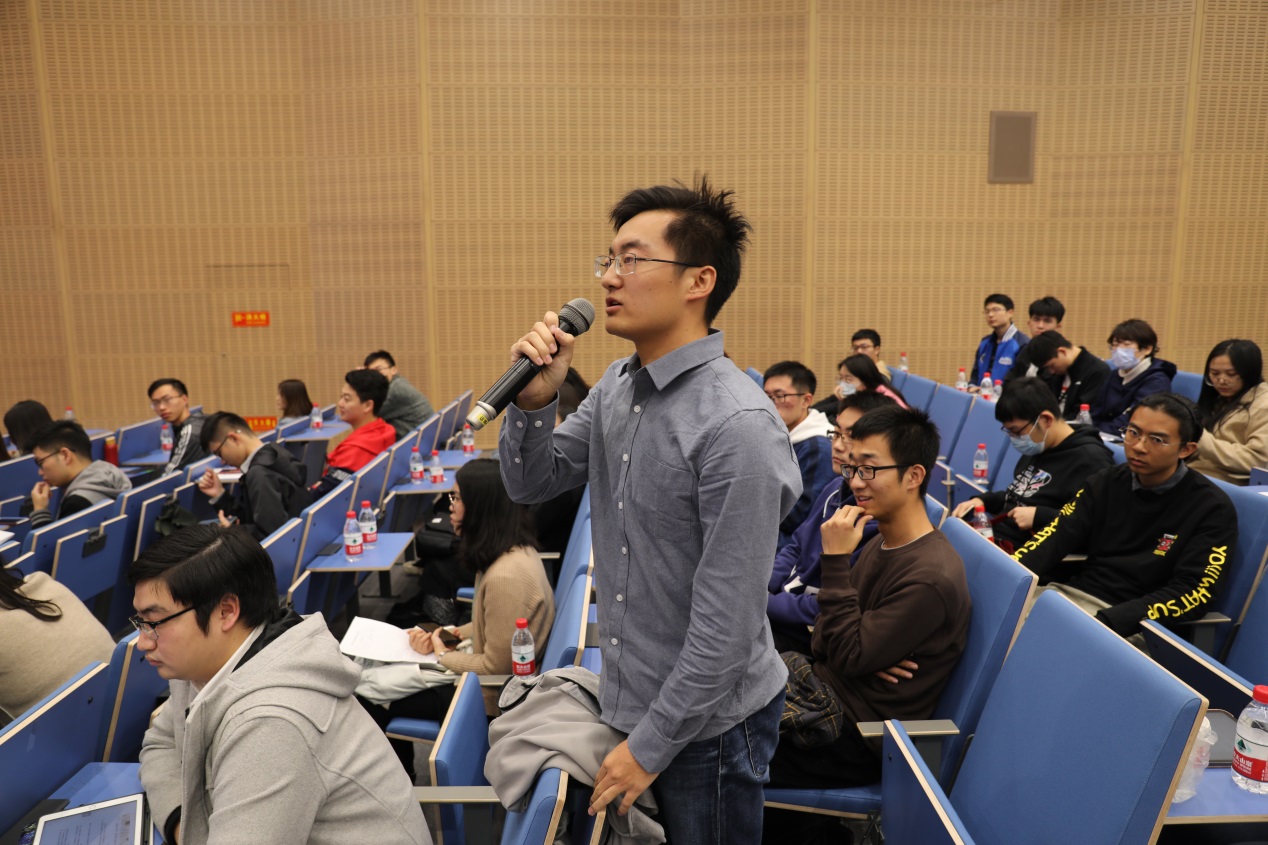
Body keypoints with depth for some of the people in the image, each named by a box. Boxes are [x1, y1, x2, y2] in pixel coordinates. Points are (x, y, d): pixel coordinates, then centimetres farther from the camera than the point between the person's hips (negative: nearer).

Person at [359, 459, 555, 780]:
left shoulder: (505, 577, -32)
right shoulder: (517, 549, -2)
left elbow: (496, 668, -24)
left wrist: (442, 654, -10)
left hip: (491, 700, -9)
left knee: (373, 700, 2)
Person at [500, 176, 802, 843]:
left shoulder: (738, 426, -27)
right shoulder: (617, 385, -1)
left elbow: (726, 627, -24)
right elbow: (530, 484, 5)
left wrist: (650, 746, -15)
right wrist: (534, 399, -15)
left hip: (707, 721, -7)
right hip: (627, 697, 7)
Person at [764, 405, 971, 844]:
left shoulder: (931, 577, -23)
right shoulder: (882, 542, 4)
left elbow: (850, 657, -22)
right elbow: (824, 638, 10)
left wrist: (836, 560, -22)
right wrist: (861, 652, -13)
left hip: (859, 733, -8)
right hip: (826, 685, 9)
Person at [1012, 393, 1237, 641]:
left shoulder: (1212, 509, -4)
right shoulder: (1107, 482, 9)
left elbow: (1194, 592, -12)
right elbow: (1058, 535, 1)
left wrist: (1103, 623, -25)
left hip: (1132, 626, -5)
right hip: (1069, 592, 5)